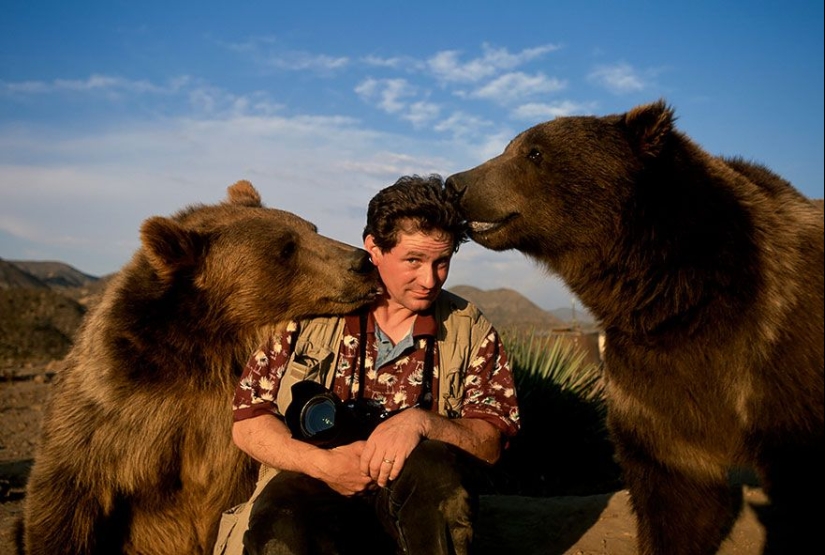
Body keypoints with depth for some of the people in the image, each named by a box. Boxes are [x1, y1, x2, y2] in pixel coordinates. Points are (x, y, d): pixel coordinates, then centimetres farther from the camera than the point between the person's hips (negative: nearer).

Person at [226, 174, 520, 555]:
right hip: (314, 487, -1)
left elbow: (490, 443, 0)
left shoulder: (471, 331, 8)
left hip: (417, 497, 2)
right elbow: (247, 423, 4)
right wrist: (321, 463, -14)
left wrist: (421, 421, -20)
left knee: (431, 467, -33)